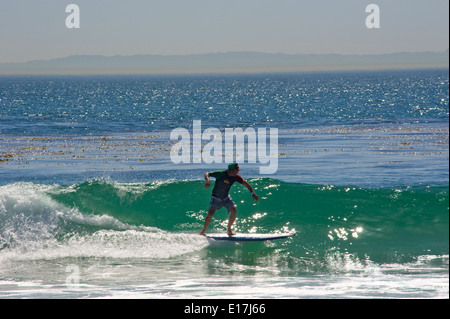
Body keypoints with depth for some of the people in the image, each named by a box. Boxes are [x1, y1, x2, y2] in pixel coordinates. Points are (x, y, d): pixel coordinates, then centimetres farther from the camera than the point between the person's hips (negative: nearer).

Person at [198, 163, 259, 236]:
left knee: (234, 211, -15)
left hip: (226, 197, 4)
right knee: (210, 214, -19)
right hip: (216, 198, -4)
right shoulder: (221, 174, -24)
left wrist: (253, 193, -9)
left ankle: (229, 229, 3)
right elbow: (207, 174, -25)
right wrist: (207, 180, -47)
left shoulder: (235, 177, -11)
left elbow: (245, 183, -3)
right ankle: (203, 230, 4)